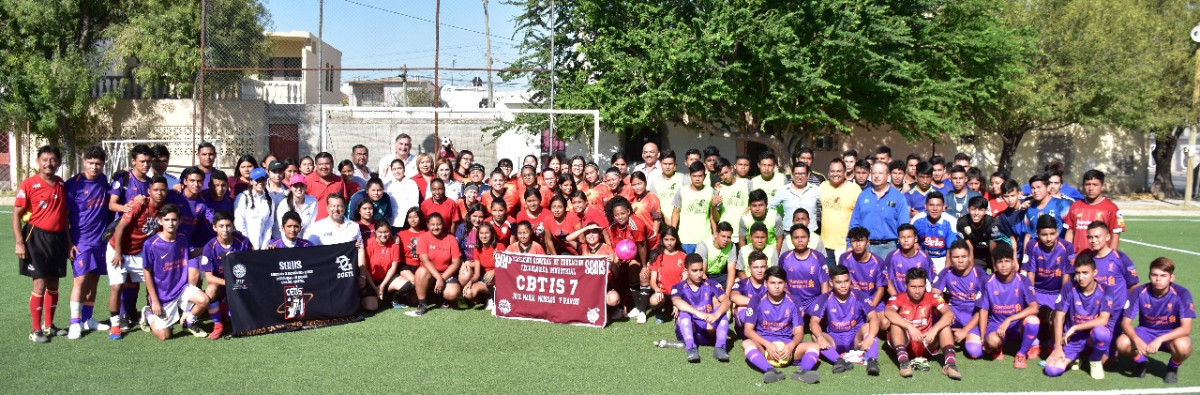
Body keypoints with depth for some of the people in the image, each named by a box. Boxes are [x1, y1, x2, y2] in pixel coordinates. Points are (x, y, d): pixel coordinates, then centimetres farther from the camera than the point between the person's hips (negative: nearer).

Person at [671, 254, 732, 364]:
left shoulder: (711, 285, 2)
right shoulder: (679, 287, -4)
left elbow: (726, 301, -14)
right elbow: (677, 302, -28)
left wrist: (716, 315, -36)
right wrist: (698, 313, -43)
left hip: (709, 332, 2)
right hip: (688, 332, -2)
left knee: (720, 309, -19)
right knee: (684, 312, -27)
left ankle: (720, 347, -31)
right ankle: (690, 347, -40)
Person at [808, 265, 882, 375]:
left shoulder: (860, 296, -8)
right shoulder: (824, 299, -5)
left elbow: (874, 317, -22)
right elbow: (814, 321, -15)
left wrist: (870, 337, -42)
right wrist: (820, 337, -38)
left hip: (857, 340, -1)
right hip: (835, 341, 1)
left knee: (867, 327, -29)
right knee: (815, 336, -27)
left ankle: (872, 361, -46)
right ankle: (839, 361, -47)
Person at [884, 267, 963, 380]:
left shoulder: (932, 298, 0)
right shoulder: (898, 298, -7)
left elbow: (949, 314, -17)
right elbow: (888, 312, -29)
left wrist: (934, 329, -34)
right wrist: (910, 327, -41)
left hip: (926, 345, 2)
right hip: (904, 343, -2)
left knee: (944, 325, -19)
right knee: (896, 322, -27)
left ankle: (949, 362, -37)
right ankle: (903, 361, -42)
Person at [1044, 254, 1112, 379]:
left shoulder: (1104, 291, -9)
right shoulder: (1069, 289, -7)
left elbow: (1103, 320, -21)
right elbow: (1059, 318, -7)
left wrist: (1075, 328, -21)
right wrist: (1058, 348, -11)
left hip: (1092, 337, -1)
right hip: (1072, 339, 1)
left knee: (1101, 332, -39)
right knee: (1052, 370, -21)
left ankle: (1096, 361, -4)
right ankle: (1075, 358, 15)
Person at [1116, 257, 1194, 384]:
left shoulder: (1182, 294, -20)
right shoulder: (1139, 292, -16)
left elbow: (1186, 328, -25)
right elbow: (1126, 322, -15)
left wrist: (1160, 340, -39)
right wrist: (1136, 340, -36)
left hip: (1172, 334, -1)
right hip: (1146, 331, 1)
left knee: (1183, 346, -37)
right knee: (1122, 343, -30)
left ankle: (1173, 368, 1)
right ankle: (1140, 361, 7)